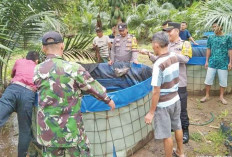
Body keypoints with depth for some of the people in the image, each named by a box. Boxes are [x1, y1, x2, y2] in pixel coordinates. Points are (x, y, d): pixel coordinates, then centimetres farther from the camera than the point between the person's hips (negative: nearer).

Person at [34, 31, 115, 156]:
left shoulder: (38, 70, -2)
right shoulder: (73, 68, -14)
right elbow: (93, 87, -3)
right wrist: (108, 100, 14)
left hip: (47, 129, 4)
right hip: (70, 128, -4)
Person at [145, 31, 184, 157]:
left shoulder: (158, 65, -26)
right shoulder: (174, 57, -3)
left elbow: (156, 92, -24)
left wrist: (151, 112, -15)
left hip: (164, 104, -8)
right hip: (175, 99, 8)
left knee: (166, 135, 9)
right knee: (177, 127, 25)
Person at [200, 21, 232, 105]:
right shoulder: (211, 37, 3)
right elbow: (208, 50, 6)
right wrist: (207, 61, 4)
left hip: (223, 63, -1)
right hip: (212, 63, 2)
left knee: (223, 81, 8)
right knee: (208, 79, 5)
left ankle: (221, 96, 25)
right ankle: (207, 96, 20)